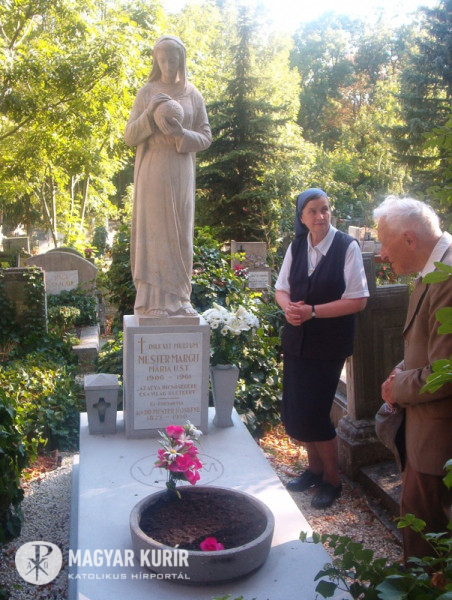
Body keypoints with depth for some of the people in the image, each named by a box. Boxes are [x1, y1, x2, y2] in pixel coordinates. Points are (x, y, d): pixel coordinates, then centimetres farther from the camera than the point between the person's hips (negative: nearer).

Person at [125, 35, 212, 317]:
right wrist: (150, 114, -14)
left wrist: (182, 134, -12)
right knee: (153, 231, -5)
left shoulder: (193, 95, 10)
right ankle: (154, 301, -1)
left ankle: (178, 298, 12)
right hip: (152, 172, -2)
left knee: (180, 233, 3)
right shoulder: (147, 93, 6)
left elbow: (206, 137, 8)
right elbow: (129, 136, 2)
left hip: (181, 173, 2)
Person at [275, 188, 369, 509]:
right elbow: (281, 289, 10)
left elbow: (358, 300, -14)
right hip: (297, 340, 5)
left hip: (329, 344, -5)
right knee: (294, 413, 10)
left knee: (314, 415, -3)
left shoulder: (347, 247, -11)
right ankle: (315, 467, 35)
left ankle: (332, 479, 23)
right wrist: (289, 307, -12)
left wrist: (313, 311, -19)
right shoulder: (296, 247, 4)